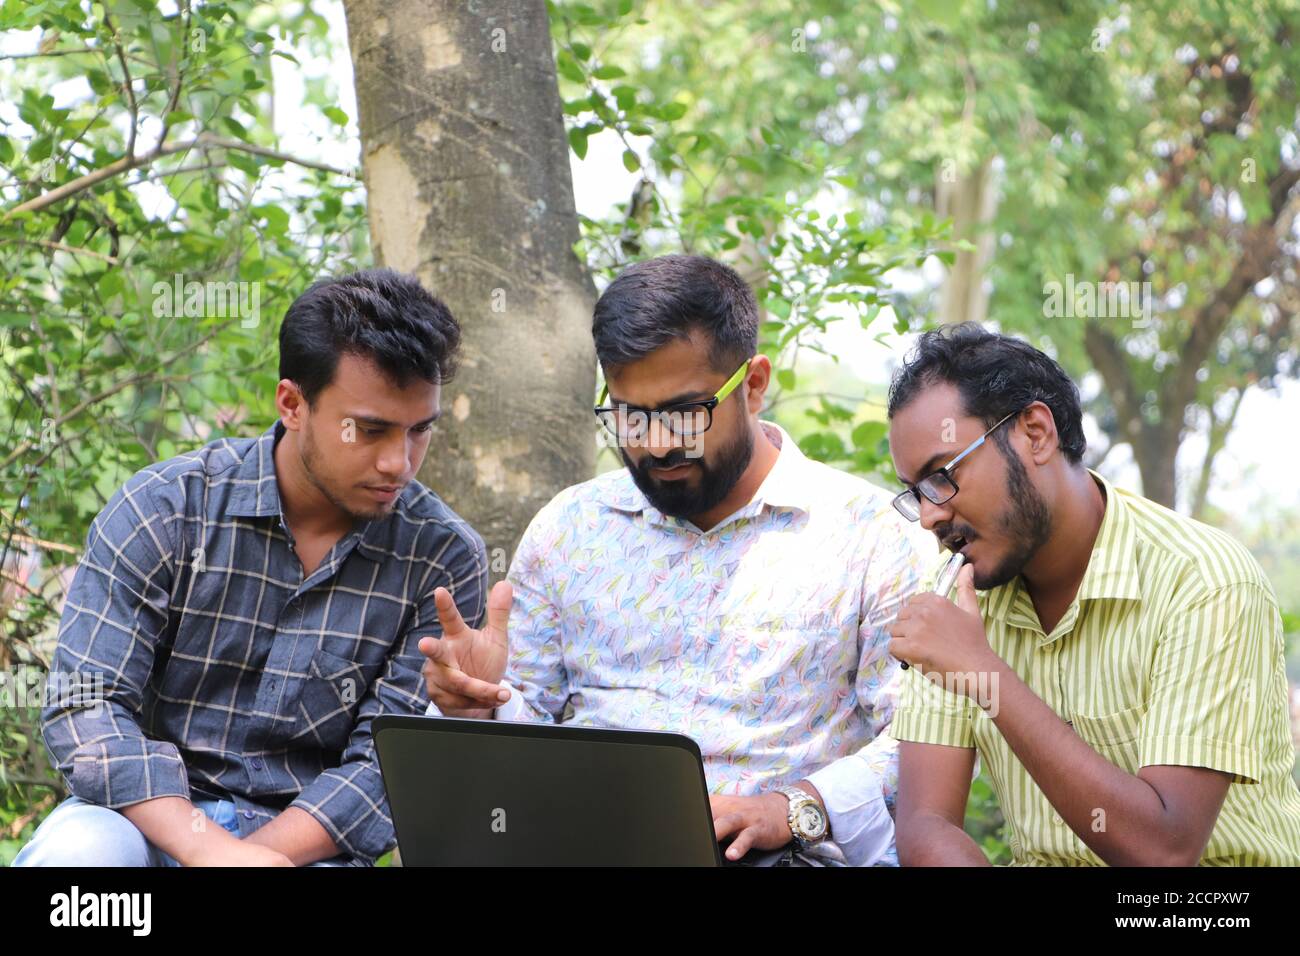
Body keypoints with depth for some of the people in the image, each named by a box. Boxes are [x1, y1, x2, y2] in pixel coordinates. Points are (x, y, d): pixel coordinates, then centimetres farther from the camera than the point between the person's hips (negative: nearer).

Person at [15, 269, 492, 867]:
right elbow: (87, 706, -10)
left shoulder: (446, 561, -3)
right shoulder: (165, 508, -5)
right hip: (158, 812, 1)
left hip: (308, 839, 0)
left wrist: (257, 853, -21)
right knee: (77, 850, -32)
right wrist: (206, 845, -25)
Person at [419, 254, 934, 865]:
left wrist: (796, 809, -16)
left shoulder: (869, 533, 5)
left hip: (792, 852, -2)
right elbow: (528, 721, 19)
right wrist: (482, 706, -4)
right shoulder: (567, 528, 16)